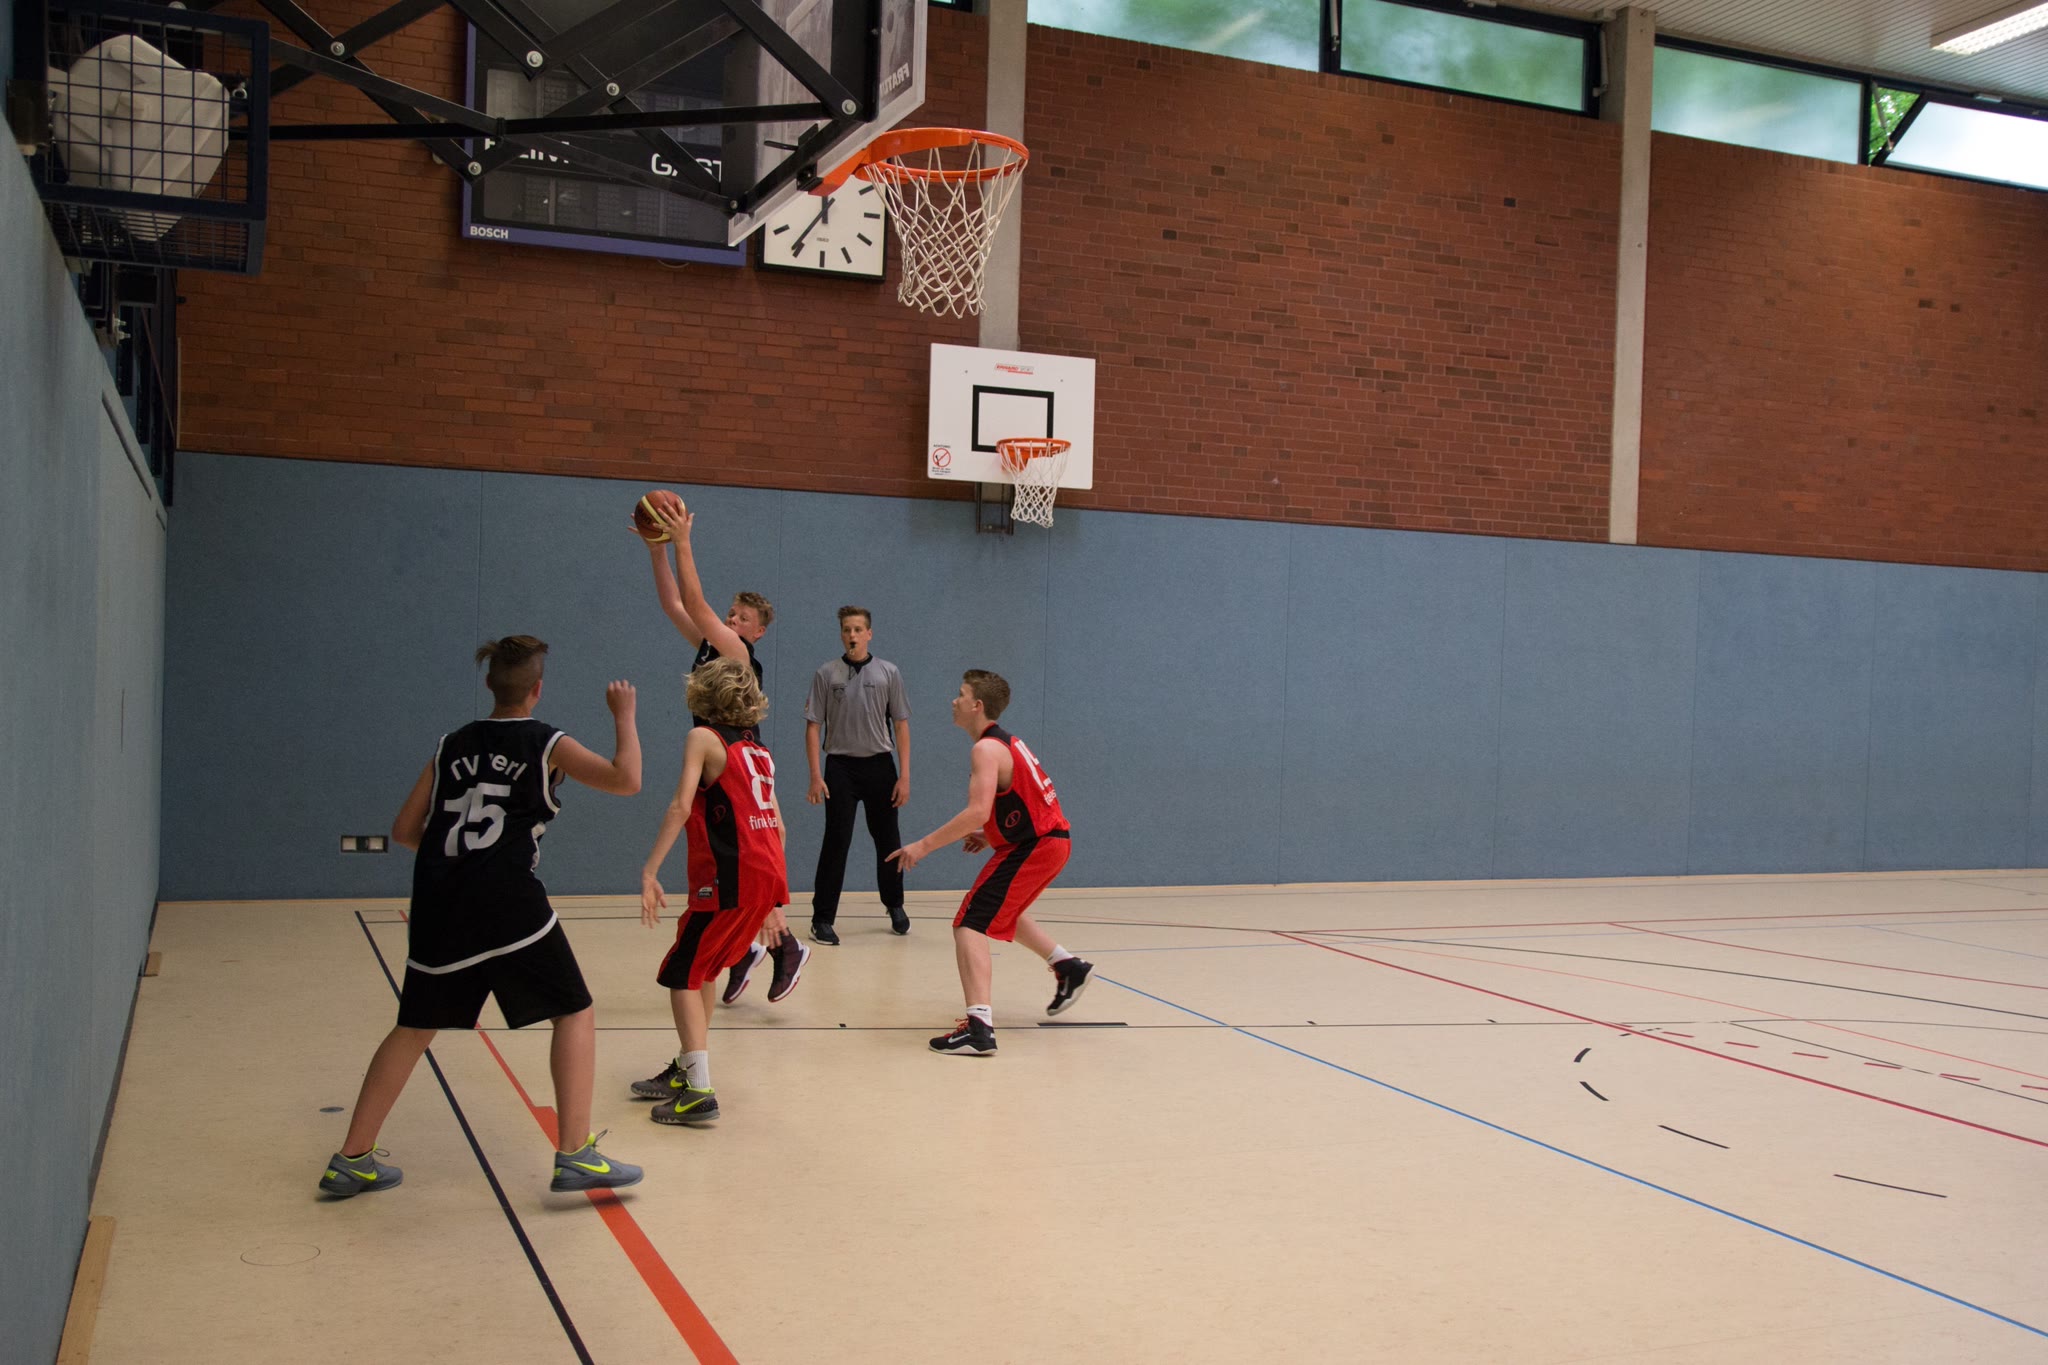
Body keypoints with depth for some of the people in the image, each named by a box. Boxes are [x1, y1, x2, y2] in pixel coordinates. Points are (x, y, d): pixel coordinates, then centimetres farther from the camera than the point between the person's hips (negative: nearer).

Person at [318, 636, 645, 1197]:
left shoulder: (452, 746, 15)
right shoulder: (546, 744, 3)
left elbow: (405, 830, 15)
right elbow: (625, 780, -4)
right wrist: (624, 716, 9)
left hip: (439, 905, 5)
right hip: (509, 903, -5)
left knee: (415, 1027, 19)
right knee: (574, 1013, 6)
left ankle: (352, 1158, 23)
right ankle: (575, 1155, -2)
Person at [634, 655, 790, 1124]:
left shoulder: (704, 738, -1)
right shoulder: (758, 750, 20)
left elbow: (681, 806, -15)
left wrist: (649, 872, -19)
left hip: (731, 878, -8)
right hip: (768, 874, 8)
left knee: (682, 975, -1)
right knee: (703, 968, 23)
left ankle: (700, 1093, -9)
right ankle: (688, 1070, 33)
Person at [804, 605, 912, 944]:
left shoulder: (888, 672, 3)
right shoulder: (827, 674, 0)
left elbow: (901, 725, 4)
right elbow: (813, 726, 0)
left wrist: (904, 776, -1)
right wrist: (815, 776, -8)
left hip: (880, 765, 2)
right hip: (841, 767, -2)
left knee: (887, 839, 10)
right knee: (836, 842, -4)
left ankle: (894, 905, 30)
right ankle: (822, 918, 3)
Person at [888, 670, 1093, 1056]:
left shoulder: (987, 749, -16)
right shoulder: (1007, 742, 15)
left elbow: (978, 811, -28)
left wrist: (925, 845, -23)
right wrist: (991, 837, 15)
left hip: (1034, 847, -10)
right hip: (1051, 837, 10)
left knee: (971, 925, -14)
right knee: (1004, 910, 33)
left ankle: (979, 1026, -25)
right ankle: (1067, 967, 43)